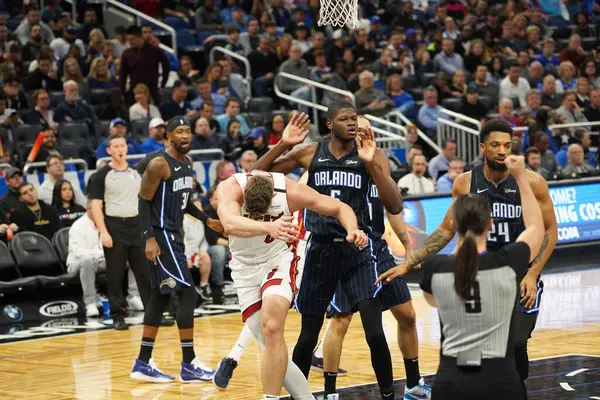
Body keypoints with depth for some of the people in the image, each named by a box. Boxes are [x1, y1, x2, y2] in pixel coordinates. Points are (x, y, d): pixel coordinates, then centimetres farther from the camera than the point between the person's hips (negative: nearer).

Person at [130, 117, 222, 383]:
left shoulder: (187, 164, 11)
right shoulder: (159, 165, -15)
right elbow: (144, 201, -17)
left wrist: (206, 220, 21)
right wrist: (149, 238, -24)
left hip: (174, 235, 10)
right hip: (160, 236, -10)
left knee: (160, 298, 12)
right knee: (188, 294, -12)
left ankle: (143, 364, 18)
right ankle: (188, 365, -9)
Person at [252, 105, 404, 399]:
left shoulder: (371, 155, -4)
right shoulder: (310, 154, 1)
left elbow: (395, 207, -12)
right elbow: (257, 176, 3)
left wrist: (371, 164, -23)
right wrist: (282, 144, -13)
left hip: (357, 249, -1)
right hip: (320, 250, 2)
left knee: (374, 333, -13)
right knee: (308, 336, 8)